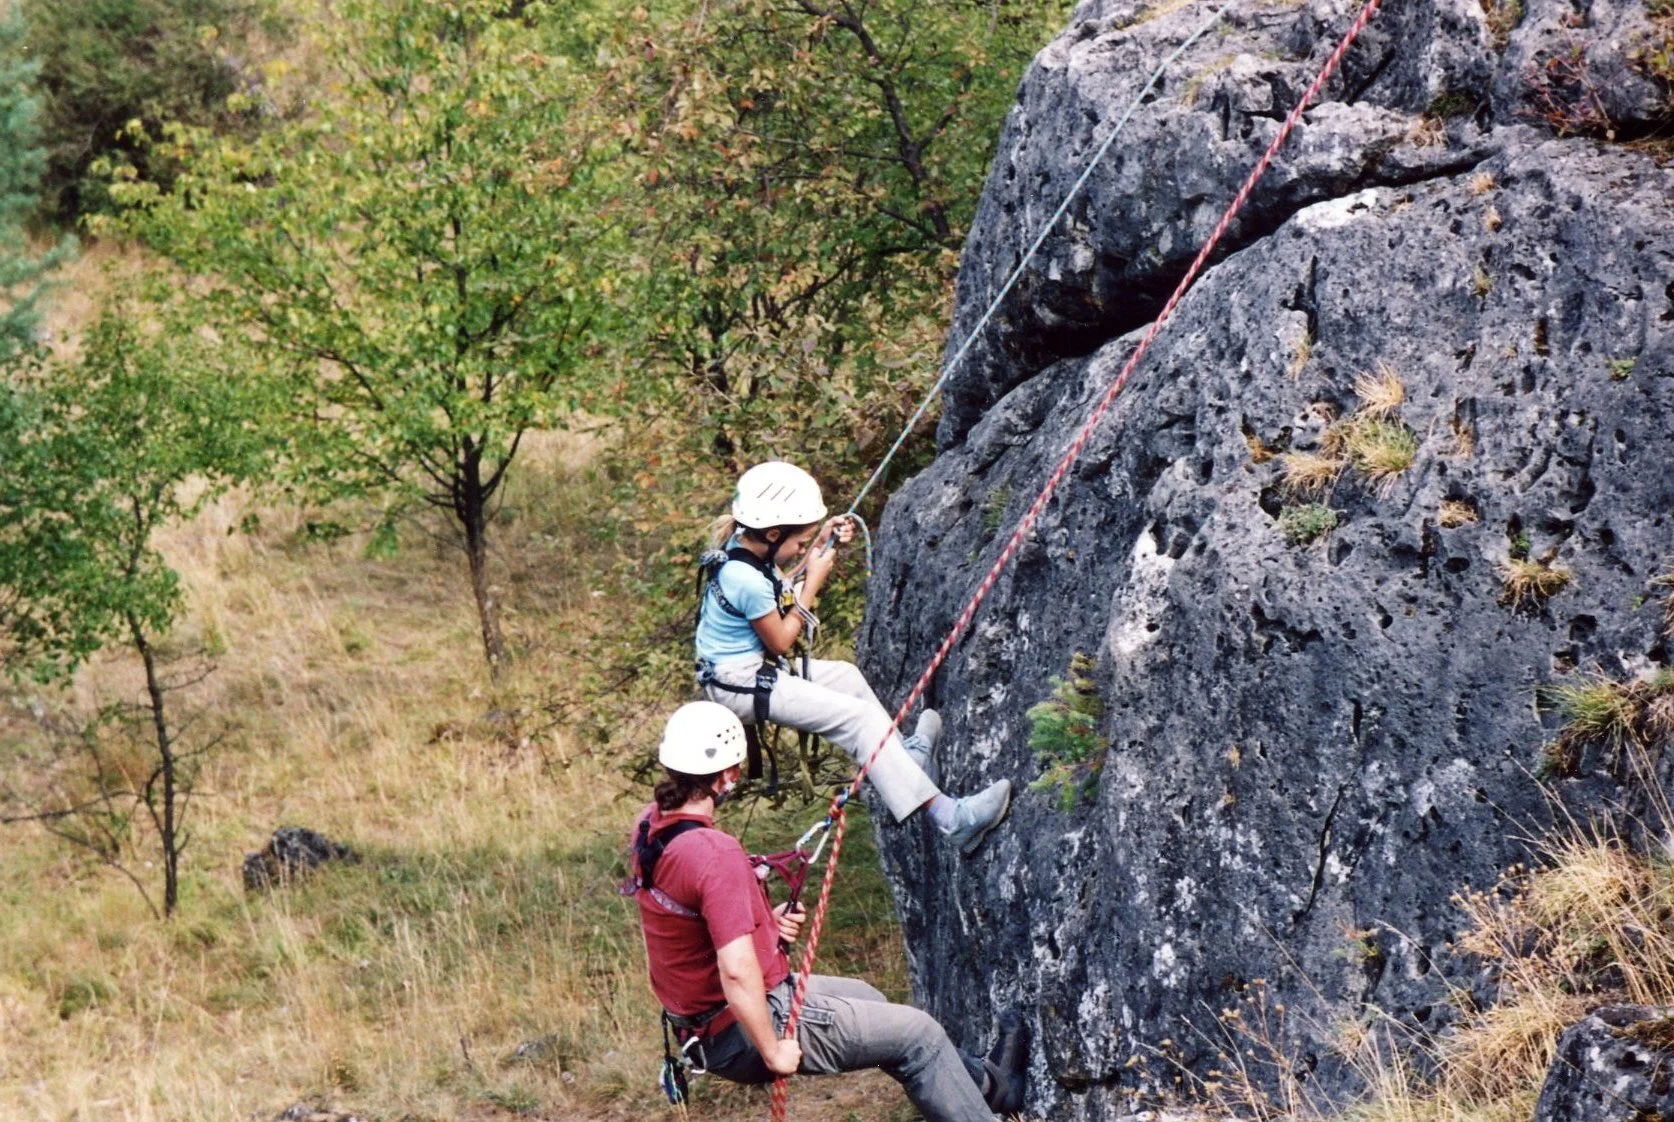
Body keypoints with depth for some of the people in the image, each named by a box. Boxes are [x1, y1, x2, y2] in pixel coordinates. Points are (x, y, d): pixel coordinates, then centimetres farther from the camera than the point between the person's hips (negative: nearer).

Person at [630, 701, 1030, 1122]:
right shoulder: (716, 853, -32)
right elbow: (737, 970, -37)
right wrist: (773, 1051, -25)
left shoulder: (650, 826, -3)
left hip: (701, 1019, 10)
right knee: (918, 1033, 5)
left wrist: (764, 921, 4)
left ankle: (984, 1082, 46)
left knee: (863, 998, 30)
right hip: (743, 1035, -10)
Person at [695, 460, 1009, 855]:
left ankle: (905, 754, 38)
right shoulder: (746, 581, -28)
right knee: (858, 718, -14)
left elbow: (783, 595, 17)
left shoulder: (747, 550, 0)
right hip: (741, 685, -10)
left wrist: (820, 544, 5)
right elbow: (781, 641, -16)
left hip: (755, 668, 10)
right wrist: (813, 582, -13)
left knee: (847, 676, 22)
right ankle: (948, 817, -17)